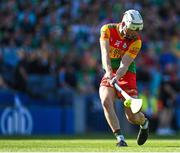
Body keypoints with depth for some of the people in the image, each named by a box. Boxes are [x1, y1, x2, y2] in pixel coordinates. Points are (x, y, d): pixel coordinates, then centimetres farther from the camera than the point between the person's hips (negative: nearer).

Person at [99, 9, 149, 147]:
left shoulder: (136, 41, -12)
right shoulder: (108, 30, -9)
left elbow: (124, 64, -21)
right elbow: (105, 54, -21)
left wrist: (116, 77, -39)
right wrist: (109, 72, -37)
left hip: (127, 75, -2)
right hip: (109, 74, 2)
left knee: (132, 116, -7)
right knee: (106, 101, -26)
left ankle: (144, 123, 30)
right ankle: (120, 138, -22)